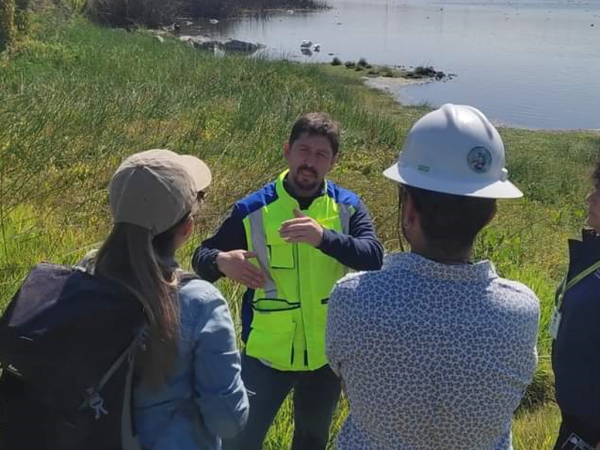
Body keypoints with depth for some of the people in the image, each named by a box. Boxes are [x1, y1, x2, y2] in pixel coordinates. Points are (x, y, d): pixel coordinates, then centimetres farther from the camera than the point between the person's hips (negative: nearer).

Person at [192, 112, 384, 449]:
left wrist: (324, 236, -38)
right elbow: (202, 258, -3)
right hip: (266, 355, -2)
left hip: (326, 354, 2)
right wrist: (222, 261, -27)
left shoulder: (348, 207, -5)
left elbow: (374, 258, -21)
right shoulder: (253, 209, -9)